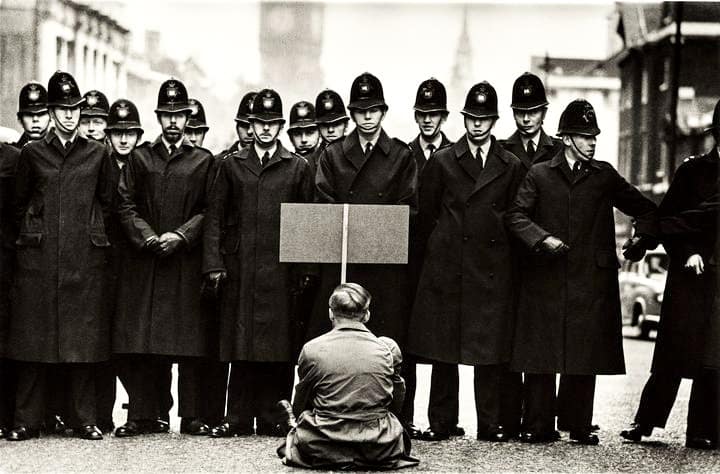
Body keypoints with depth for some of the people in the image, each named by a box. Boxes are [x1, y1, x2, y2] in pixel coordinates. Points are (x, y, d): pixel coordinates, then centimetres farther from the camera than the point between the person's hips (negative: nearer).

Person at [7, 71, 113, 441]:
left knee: (83, 338, 1)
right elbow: (19, 203, 13)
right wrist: (33, 234, 12)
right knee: (34, 338, -1)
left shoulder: (97, 154, 8)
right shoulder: (32, 154, 6)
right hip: (38, 258, 0)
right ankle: (27, 420, 4)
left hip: (85, 258, 1)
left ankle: (83, 418, 7)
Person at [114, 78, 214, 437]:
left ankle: (192, 416, 3)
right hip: (144, 263, 1)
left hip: (187, 261, -1)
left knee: (190, 340, -2)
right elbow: (126, 206, 6)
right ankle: (144, 414, 2)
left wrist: (181, 235, -10)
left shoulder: (203, 160, 9)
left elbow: (208, 211, 4)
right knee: (141, 341, -2)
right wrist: (149, 237, -9)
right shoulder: (140, 157, 11)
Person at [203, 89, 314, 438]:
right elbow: (215, 217, 9)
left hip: (280, 270, -1)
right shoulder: (232, 166, 11)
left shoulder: (298, 168, 9)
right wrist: (213, 263, -1)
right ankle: (238, 419, 7)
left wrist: (303, 269, 1)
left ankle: (273, 419, 6)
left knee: (279, 345, -1)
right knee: (241, 342, 2)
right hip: (239, 268, 1)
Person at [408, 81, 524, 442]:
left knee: (491, 347, 0)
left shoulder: (512, 167, 8)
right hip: (447, 268, 0)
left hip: (493, 270, 0)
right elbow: (426, 216, 9)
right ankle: (441, 422, 9)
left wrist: (501, 256, 8)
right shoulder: (441, 162, 5)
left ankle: (491, 423, 6)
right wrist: (432, 255, 9)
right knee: (443, 347, 2)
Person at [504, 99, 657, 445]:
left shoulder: (605, 176, 12)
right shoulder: (539, 175, 7)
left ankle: (579, 426, 8)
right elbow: (516, 215, -3)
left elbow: (645, 209, 20)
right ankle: (538, 426, 6)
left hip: (590, 280, 1)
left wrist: (642, 238, 2)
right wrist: (542, 238, -18)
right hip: (545, 280, -1)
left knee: (585, 356, 1)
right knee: (540, 354, 0)